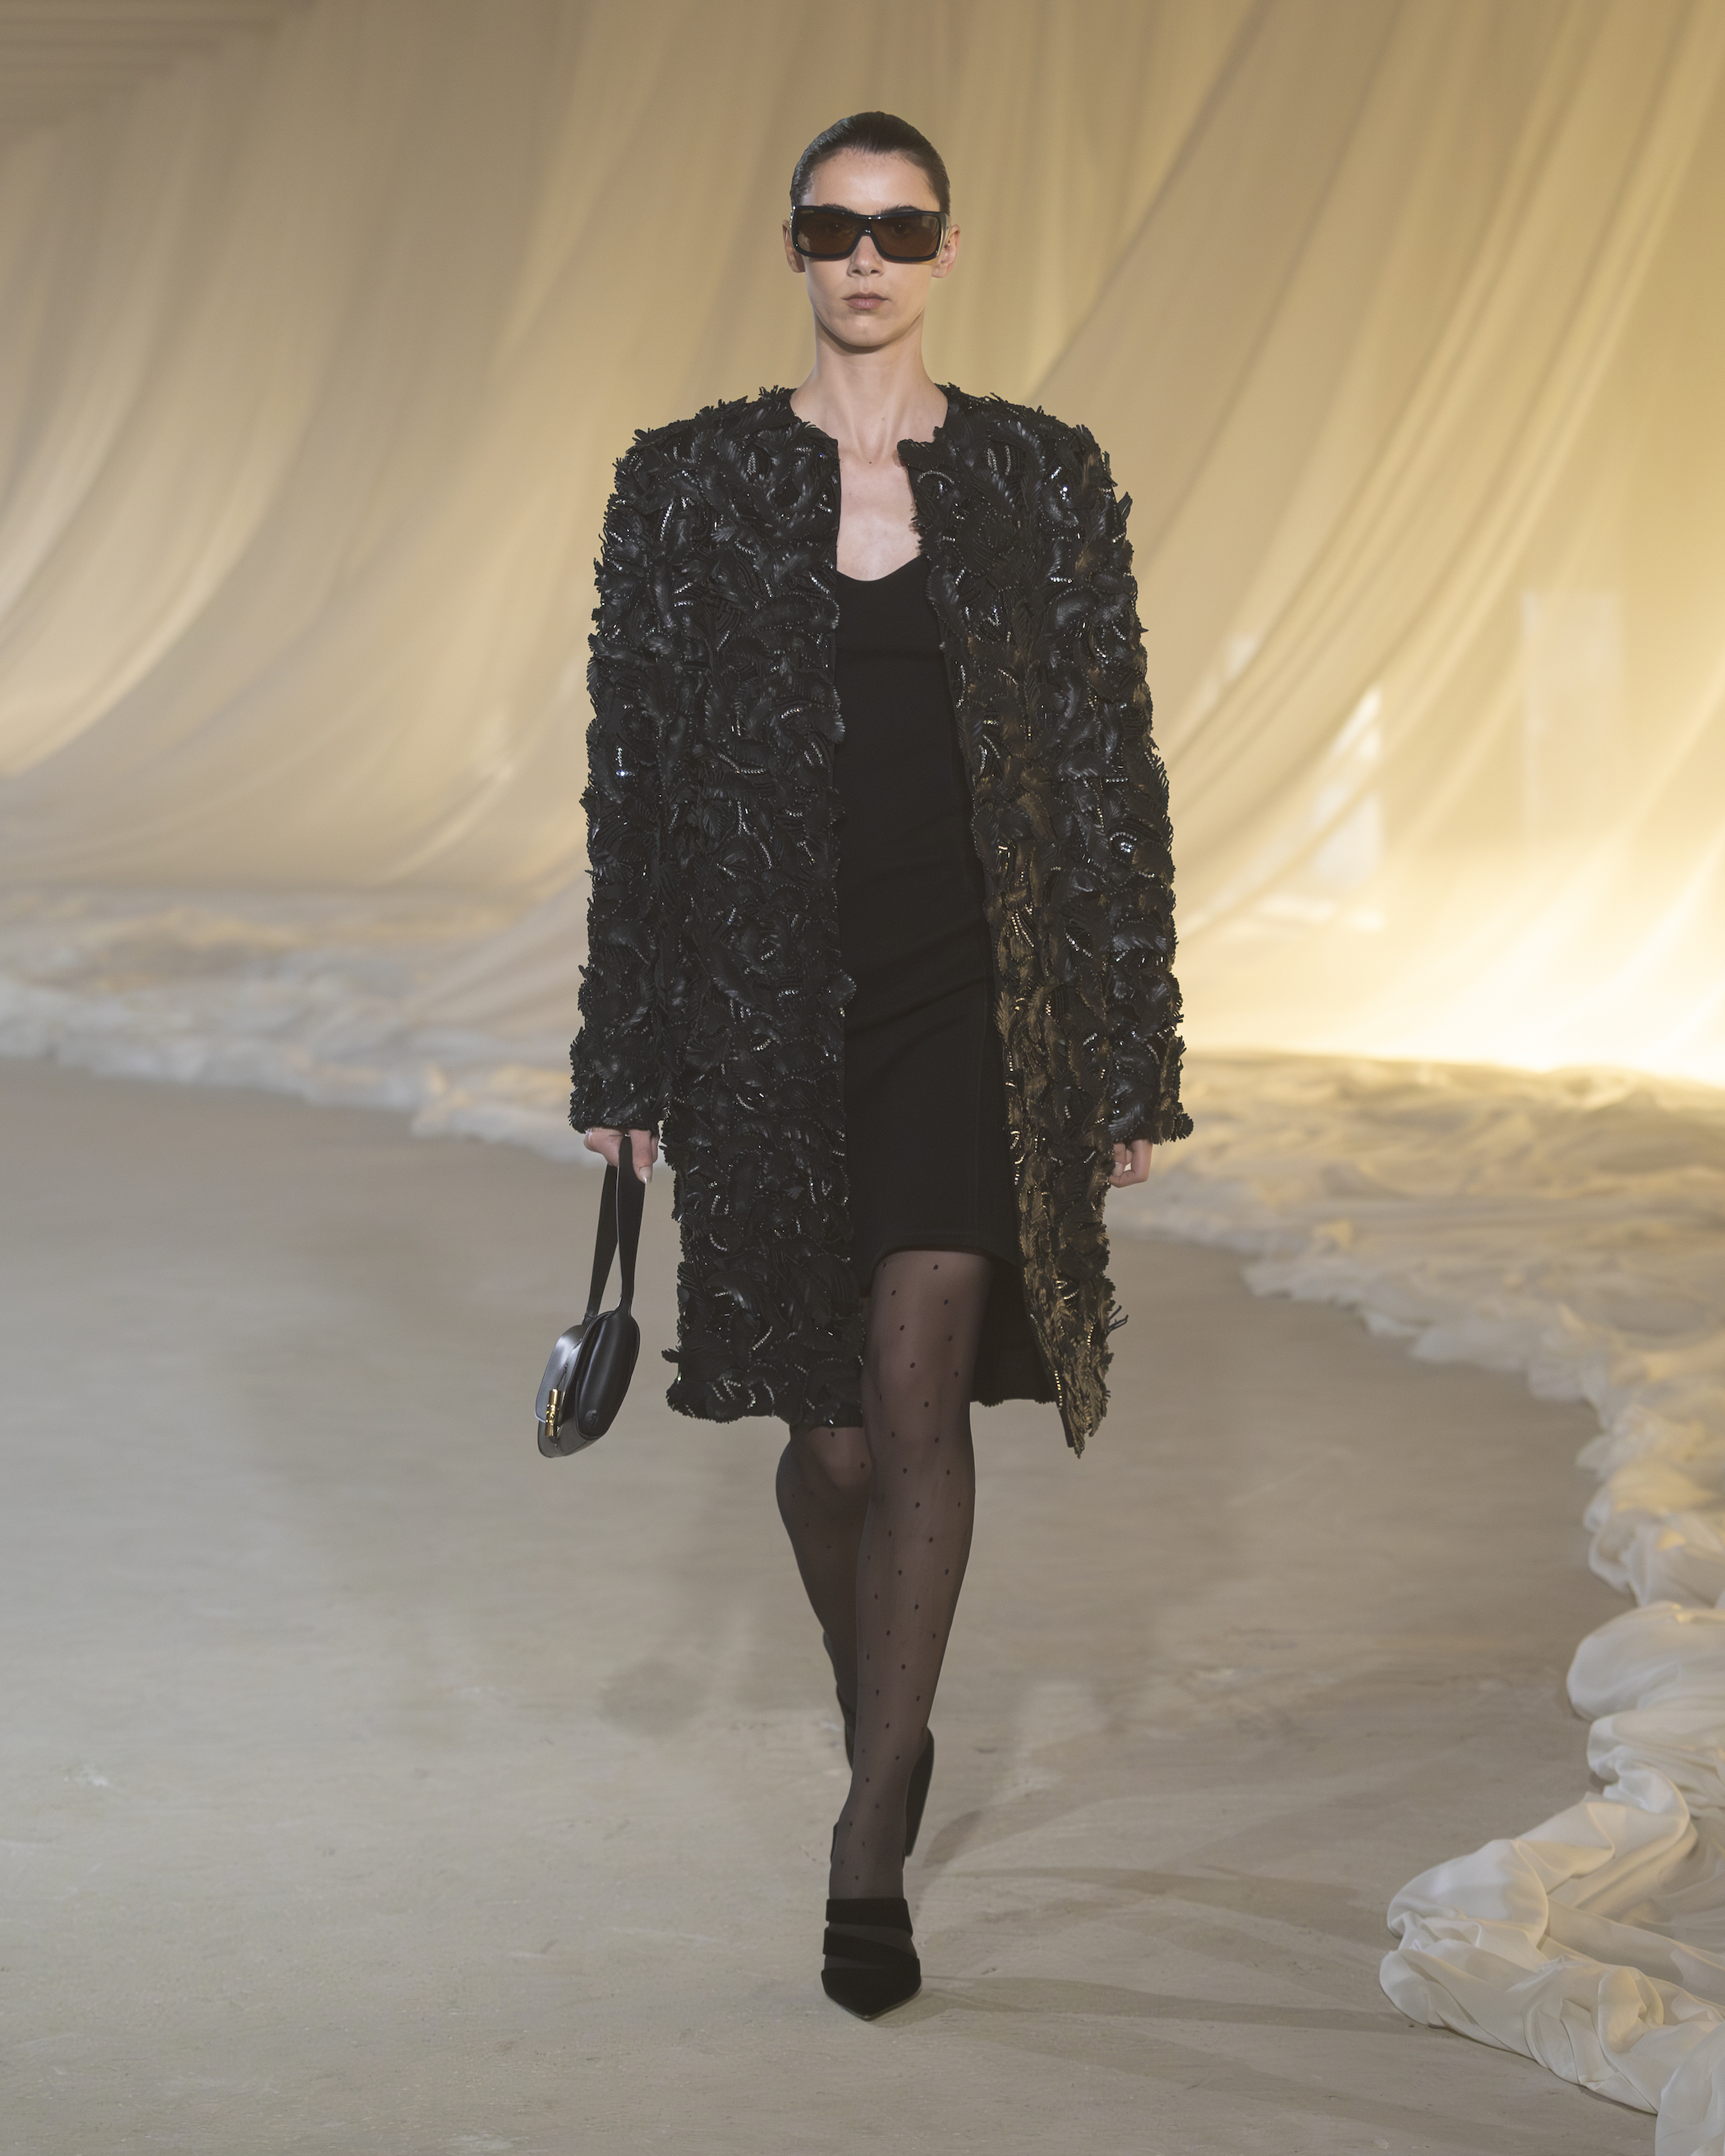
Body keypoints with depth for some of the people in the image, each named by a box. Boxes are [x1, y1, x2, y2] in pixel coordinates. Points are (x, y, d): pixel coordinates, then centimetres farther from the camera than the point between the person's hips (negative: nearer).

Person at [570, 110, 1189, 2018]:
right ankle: (888, 1729, 34)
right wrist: (625, 1061, 2)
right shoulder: (687, 483, 3)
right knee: (833, 1431, 7)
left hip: (976, 999, -1)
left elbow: (1113, 770, 4)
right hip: (770, 1002, 1)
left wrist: (1133, 1056, 2)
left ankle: (870, 1841, -5)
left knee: (915, 1391, -12)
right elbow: (631, 775, 4)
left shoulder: (1044, 482, 3)